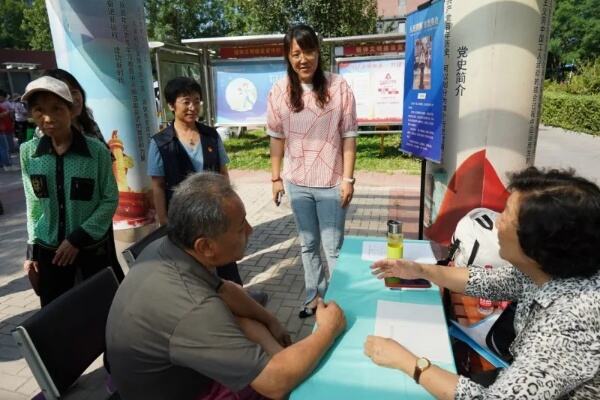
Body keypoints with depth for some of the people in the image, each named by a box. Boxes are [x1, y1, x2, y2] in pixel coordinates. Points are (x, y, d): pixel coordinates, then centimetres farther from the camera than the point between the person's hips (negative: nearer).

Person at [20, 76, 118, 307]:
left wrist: (77, 238, -13)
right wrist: (32, 248, 5)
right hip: (48, 250, 3)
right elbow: (33, 204, 5)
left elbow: (110, 200, -9)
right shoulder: (28, 152, -2)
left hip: (92, 247, -2)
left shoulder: (96, 151, -12)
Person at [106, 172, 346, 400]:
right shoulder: (192, 308, -41)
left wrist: (270, 320, 4)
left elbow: (222, 290, 4)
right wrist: (328, 330, -20)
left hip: (167, 370, 7)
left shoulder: (163, 249, -15)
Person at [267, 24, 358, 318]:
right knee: (308, 245, 18)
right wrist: (275, 177, 6)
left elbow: (349, 136, -7)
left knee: (333, 247, 8)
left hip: (331, 183, -3)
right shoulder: (279, 91, -3)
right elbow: (276, 137, 4)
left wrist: (348, 179, -9)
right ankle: (315, 295, 37)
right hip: (297, 183, 3)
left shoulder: (338, 87, -10)